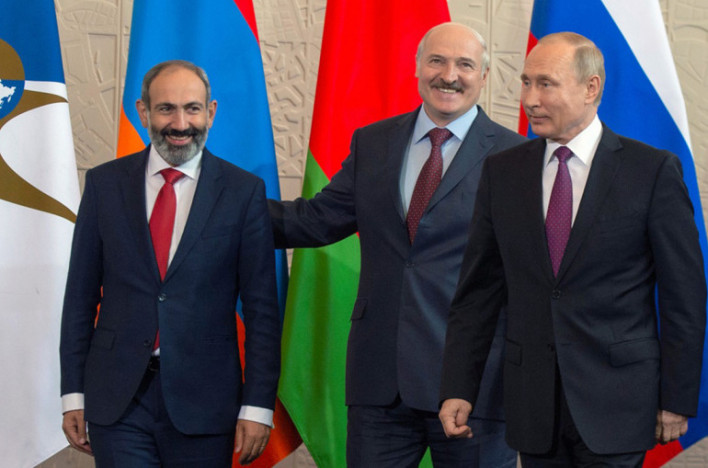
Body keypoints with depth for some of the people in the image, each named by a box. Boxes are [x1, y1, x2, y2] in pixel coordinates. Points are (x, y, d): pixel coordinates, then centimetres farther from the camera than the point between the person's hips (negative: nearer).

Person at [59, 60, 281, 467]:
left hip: (203, 402, -1)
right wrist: (73, 394, 4)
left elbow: (261, 307, 1)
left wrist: (257, 406, -4)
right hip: (118, 402, 1)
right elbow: (81, 295, 8)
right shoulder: (105, 184, 6)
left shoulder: (243, 192, 1)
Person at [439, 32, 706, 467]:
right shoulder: (502, 172, 7)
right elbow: (478, 291, 8)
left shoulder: (652, 170, -4)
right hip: (533, 406, 4)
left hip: (615, 403, -4)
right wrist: (458, 388, 1)